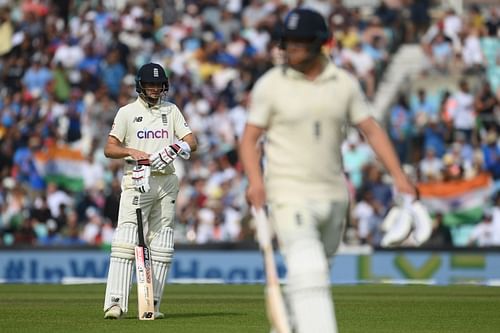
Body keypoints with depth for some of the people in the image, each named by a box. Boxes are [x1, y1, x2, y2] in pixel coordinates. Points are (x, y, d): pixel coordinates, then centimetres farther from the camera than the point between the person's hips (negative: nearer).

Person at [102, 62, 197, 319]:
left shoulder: (171, 111, 15)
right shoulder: (127, 112, 6)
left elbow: (192, 141, 7)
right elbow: (109, 149, 1)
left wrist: (181, 147, -16)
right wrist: (131, 152, -18)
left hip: (166, 181, 4)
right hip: (136, 181, -4)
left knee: (161, 243, 2)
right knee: (126, 238, -14)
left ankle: (152, 304, 6)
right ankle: (115, 303, -21)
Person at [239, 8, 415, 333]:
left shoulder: (345, 83, 4)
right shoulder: (270, 84, -4)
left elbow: (372, 129, 6)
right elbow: (250, 138, -2)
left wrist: (399, 176, -4)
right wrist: (256, 181, -19)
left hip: (333, 194, 5)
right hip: (290, 193, -4)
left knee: (315, 272, 16)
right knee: (308, 273, -19)